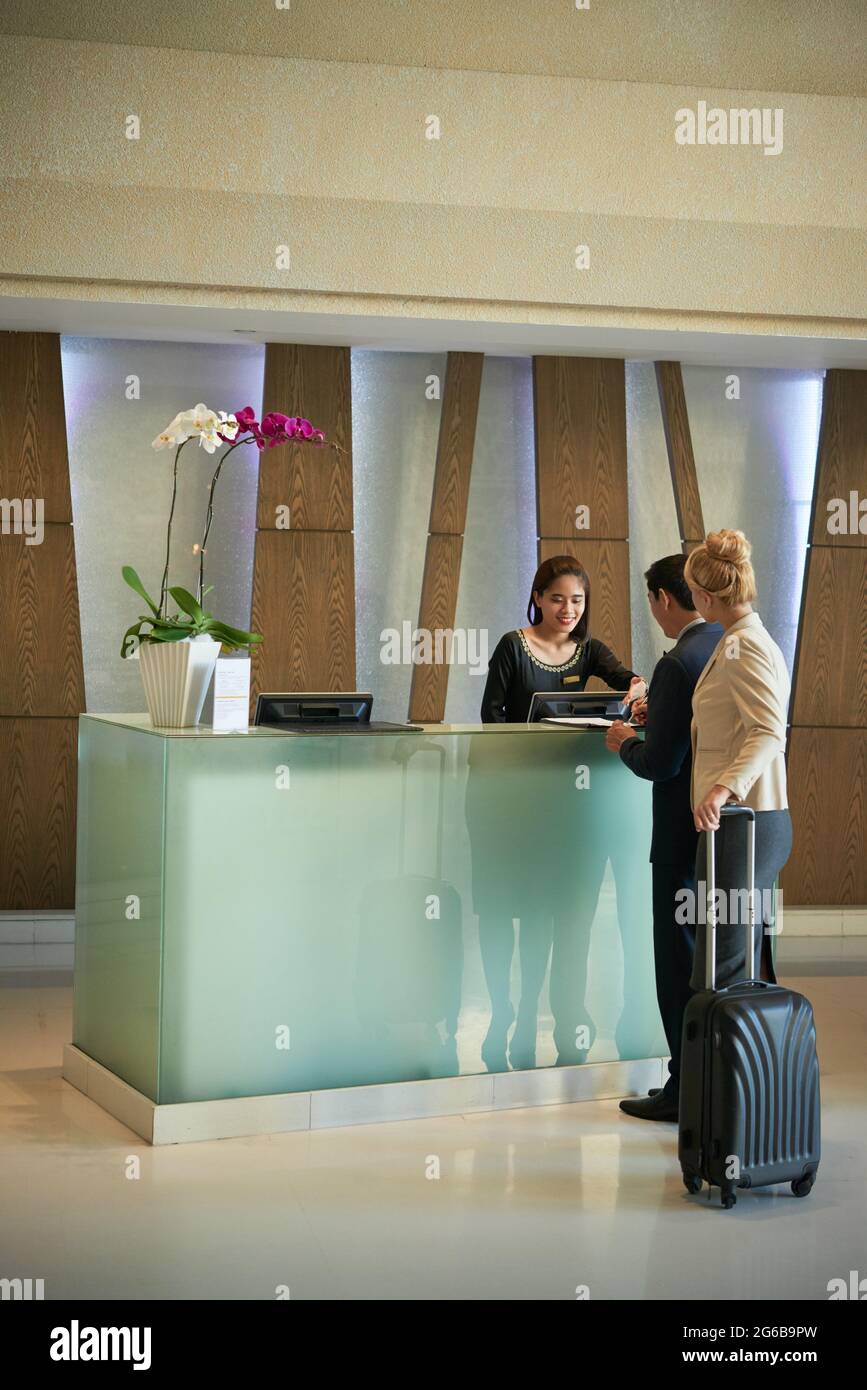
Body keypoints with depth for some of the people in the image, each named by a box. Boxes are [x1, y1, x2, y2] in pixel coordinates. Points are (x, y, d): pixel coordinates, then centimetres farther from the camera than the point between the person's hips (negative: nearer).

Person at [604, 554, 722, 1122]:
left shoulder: (679, 665, -20)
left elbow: (660, 764, -20)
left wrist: (626, 743, -1)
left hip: (688, 837, -8)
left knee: (682, 962, 2)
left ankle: (686, 1090, 9)